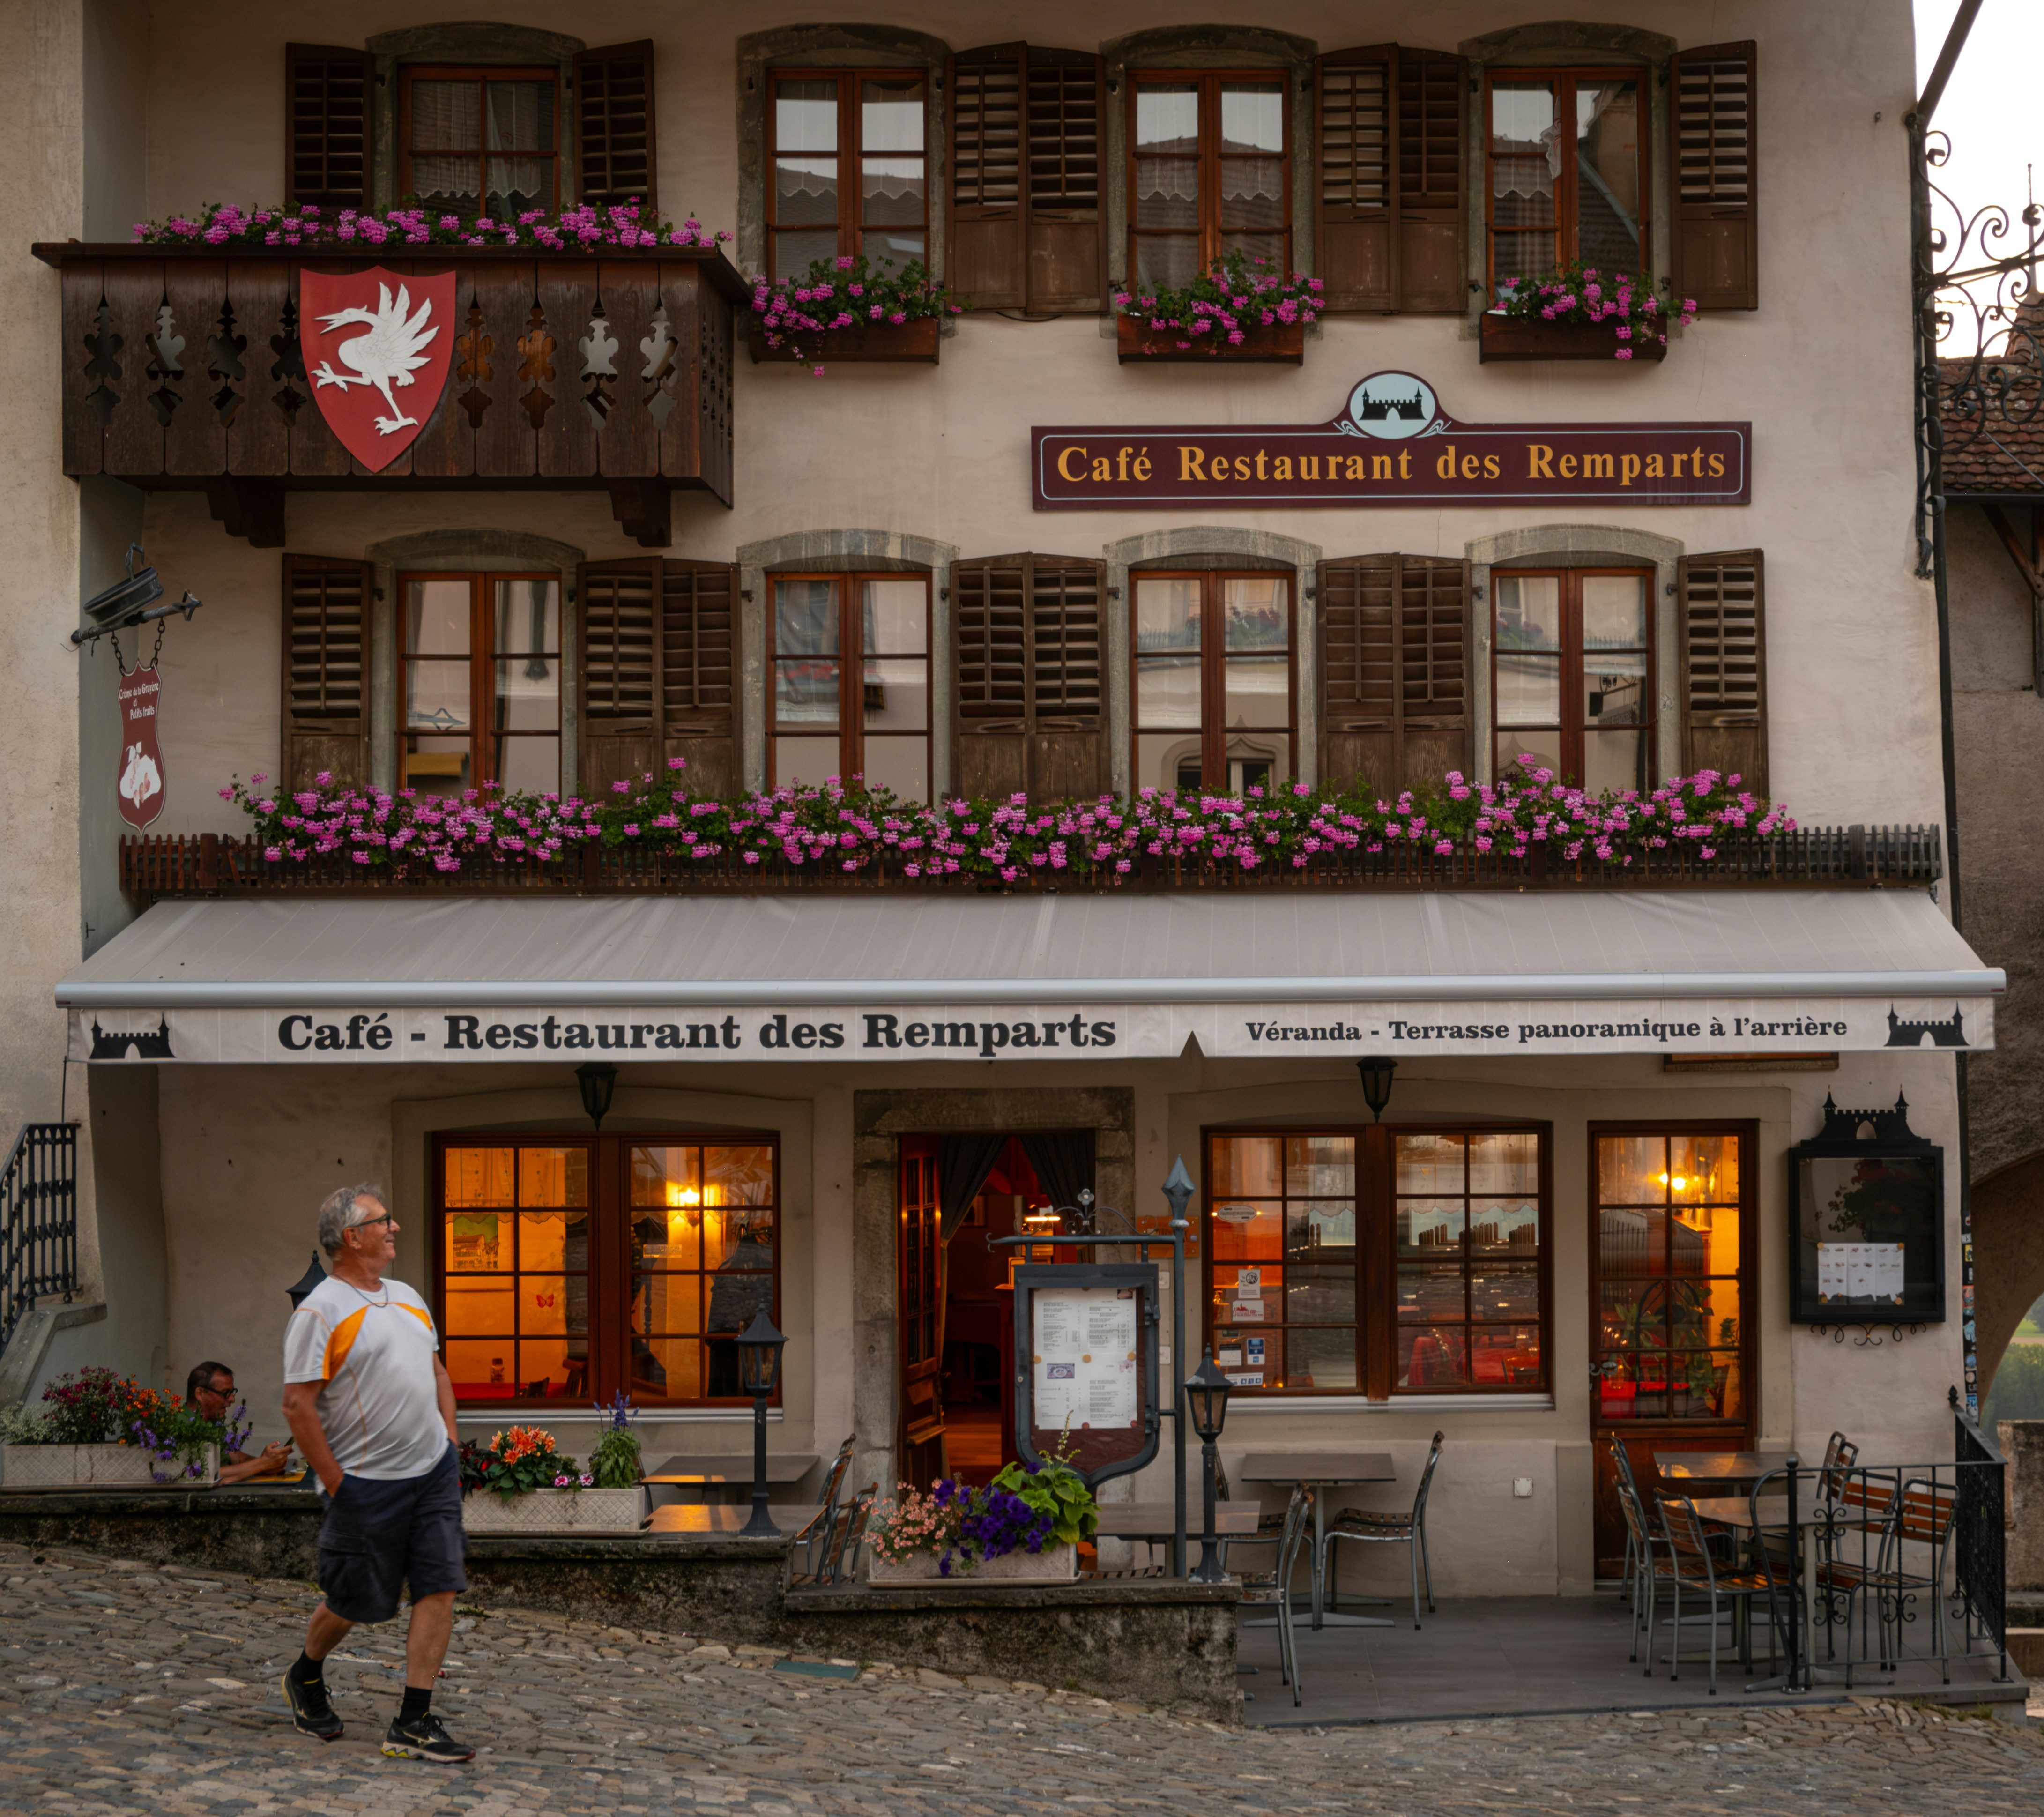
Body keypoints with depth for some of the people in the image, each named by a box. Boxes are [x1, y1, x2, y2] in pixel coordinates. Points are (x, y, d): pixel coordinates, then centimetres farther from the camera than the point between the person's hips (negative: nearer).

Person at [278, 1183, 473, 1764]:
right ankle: (305, 1677, 35)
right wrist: (335, 1485, -15)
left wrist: (450, 1444, 13)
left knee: (439, 1589, -3)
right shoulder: (320, 1312, -12)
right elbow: (298, 1405, -15)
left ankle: (414, 1722, 2)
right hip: (366, 1483, -6)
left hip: (433, 1473, 6)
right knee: (355, 1601, 6)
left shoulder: (406, 1298, 14)